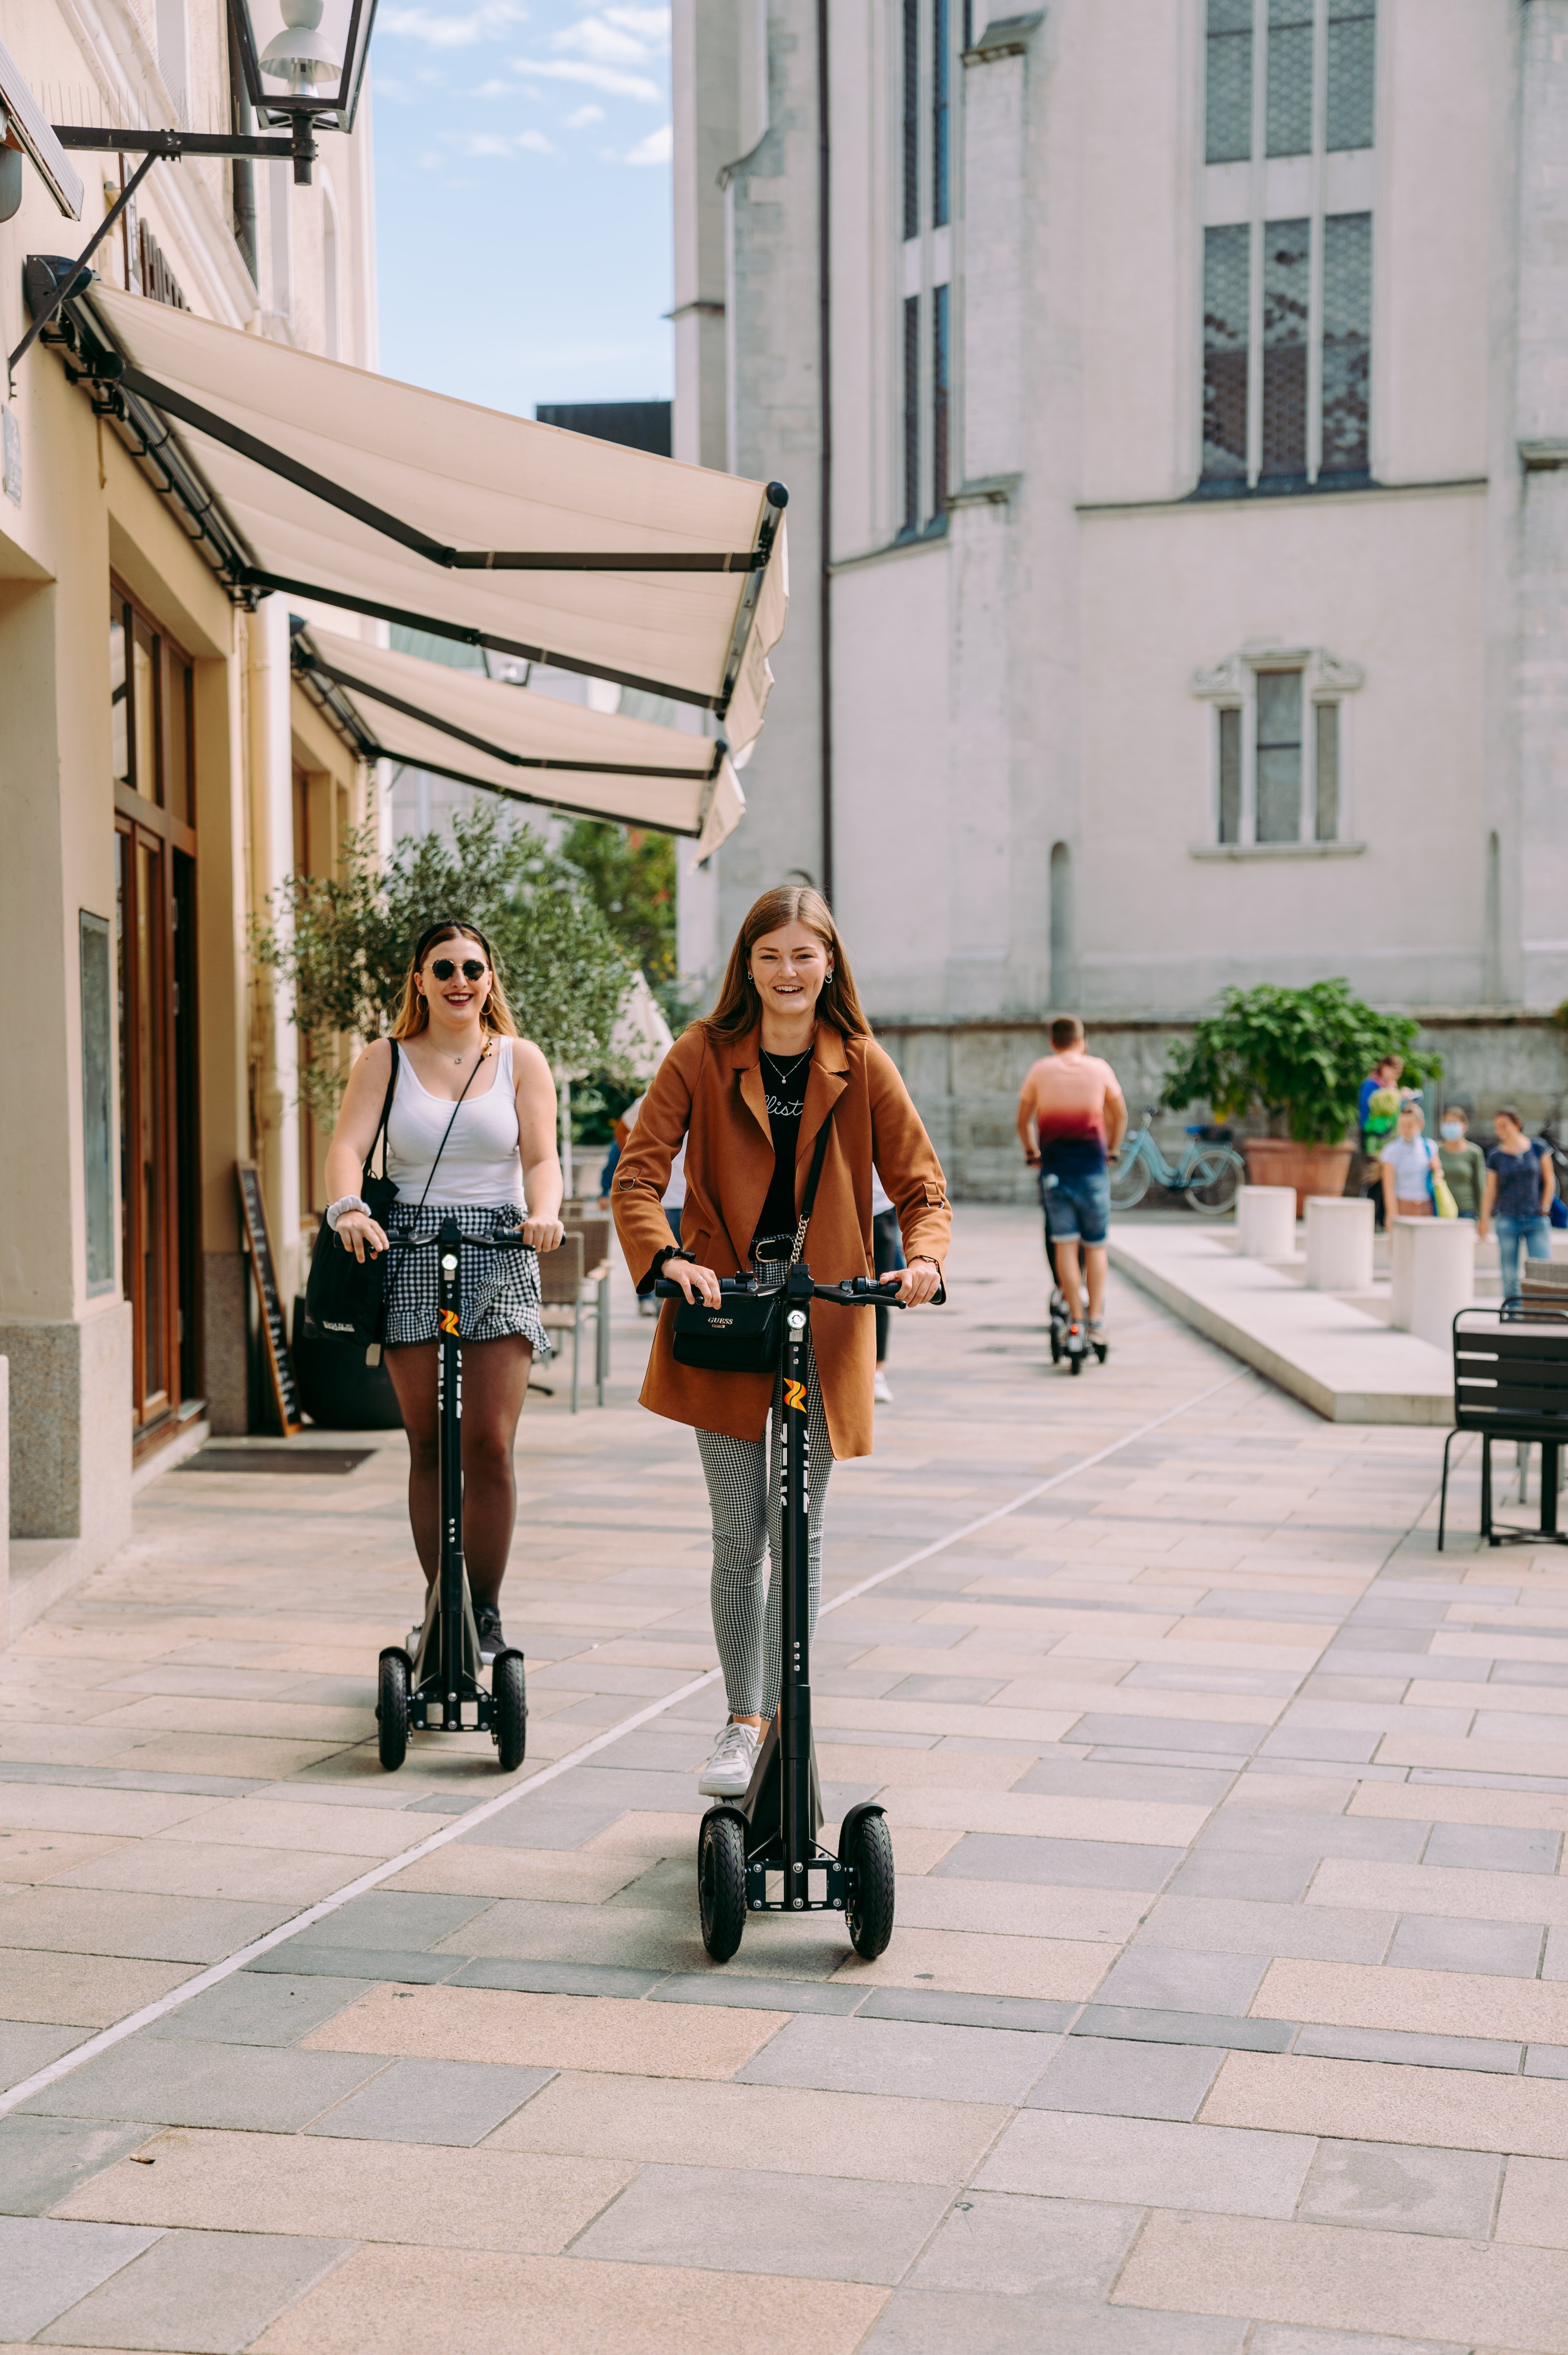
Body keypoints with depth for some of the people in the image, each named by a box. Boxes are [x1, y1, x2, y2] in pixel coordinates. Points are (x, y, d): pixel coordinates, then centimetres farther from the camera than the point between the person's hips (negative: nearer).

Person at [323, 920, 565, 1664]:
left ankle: (485, 1611, 7)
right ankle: (438, 1603, 15)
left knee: (490, 1444, -5)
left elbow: (542, 1156, -1)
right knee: (427, 1443, 4)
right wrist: (348, 1208, -26)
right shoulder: (385, 1060, 9)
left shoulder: (520, 1059, 9)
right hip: (410, 1256, 1)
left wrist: (544, 1212, -23)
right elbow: (348, 1143, -5)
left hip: (500, 1254, 0)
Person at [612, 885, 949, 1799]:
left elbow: (920, 1185, 2)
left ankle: (775, 1719, 14)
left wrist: (925, 1257, -18)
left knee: (800, 1529, 4)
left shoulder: (863, 1067, 0)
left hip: (824, 1319, 1)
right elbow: (639, 1175, -5)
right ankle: (743, 1723, 16)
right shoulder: (702, 1057, -2)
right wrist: (666, 1257, -23)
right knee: (738, 1536, 3)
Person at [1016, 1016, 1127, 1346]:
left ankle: (1074, 1317, -3)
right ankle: (1096, 1318, 5)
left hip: (1054, 1165, 0)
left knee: (1064, 1244, 1)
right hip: (1092, 1164, 0)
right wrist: (1112, 1149, 24)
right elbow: (1120, 1114, 11)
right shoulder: (1099, 1068, 4)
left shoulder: (1040, 1070, 4)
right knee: (1095, 1245, 9)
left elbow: (1023, 1120, 8)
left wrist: (1032, 1153, 22)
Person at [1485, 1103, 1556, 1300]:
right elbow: (1491, 1192, 6)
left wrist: (1544, 1209, 1)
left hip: (1537, 1220, -1)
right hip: (1508, 1221, 1)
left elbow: (1549, 1181, 8)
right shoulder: (1495, 1156, 3)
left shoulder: (1537, 1149, 2)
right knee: (1510, 1277, 1)